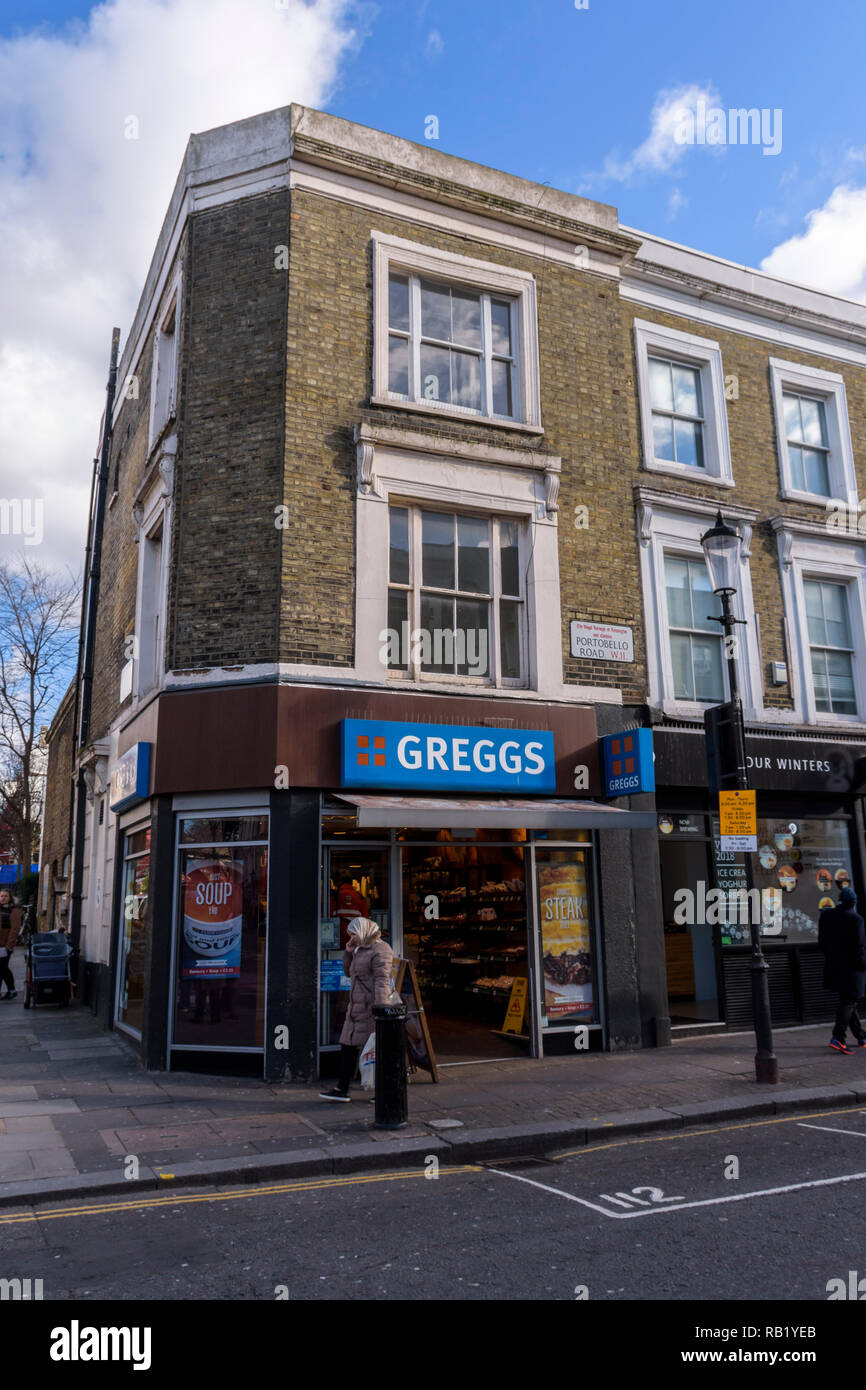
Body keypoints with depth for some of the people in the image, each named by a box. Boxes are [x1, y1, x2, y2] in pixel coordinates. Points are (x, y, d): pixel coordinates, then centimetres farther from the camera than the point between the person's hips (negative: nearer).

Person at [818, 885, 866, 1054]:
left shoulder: (826, 915, 2)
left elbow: (821, 942, 7)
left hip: (833, 966, 6)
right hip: (851, 968, -6)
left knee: (848, 1001, 18)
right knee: (848, 1002, -1)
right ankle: (838, 1037, -12)